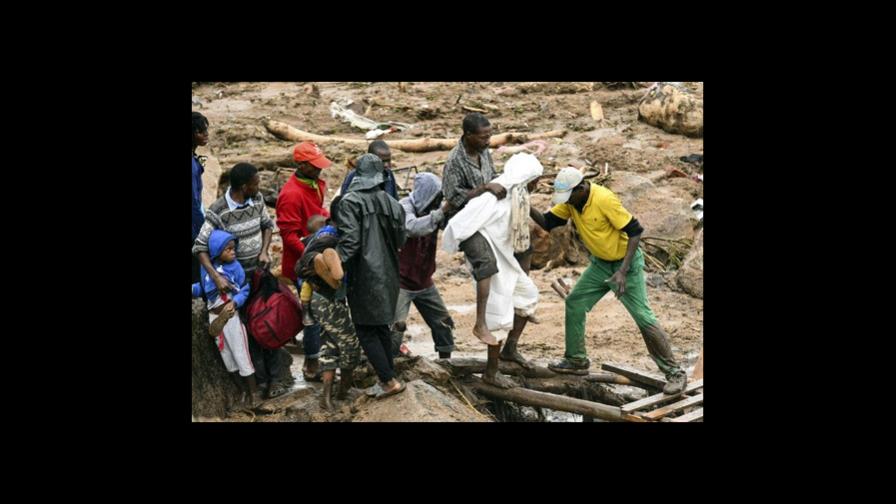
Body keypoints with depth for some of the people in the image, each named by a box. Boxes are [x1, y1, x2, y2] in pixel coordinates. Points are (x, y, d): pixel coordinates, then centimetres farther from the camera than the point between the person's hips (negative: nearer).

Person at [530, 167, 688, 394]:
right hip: (600, 263, 8)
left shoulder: (604, 199, -28)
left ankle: (674, 373, -1)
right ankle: (576, 361, 20)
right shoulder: (570, 201, -6)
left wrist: (623, 271, -28)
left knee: (644, 317, -9)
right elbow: (547, 222, -2)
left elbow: (635, 231, -25)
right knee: (574, 303, 6)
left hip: (626, 262, -8)